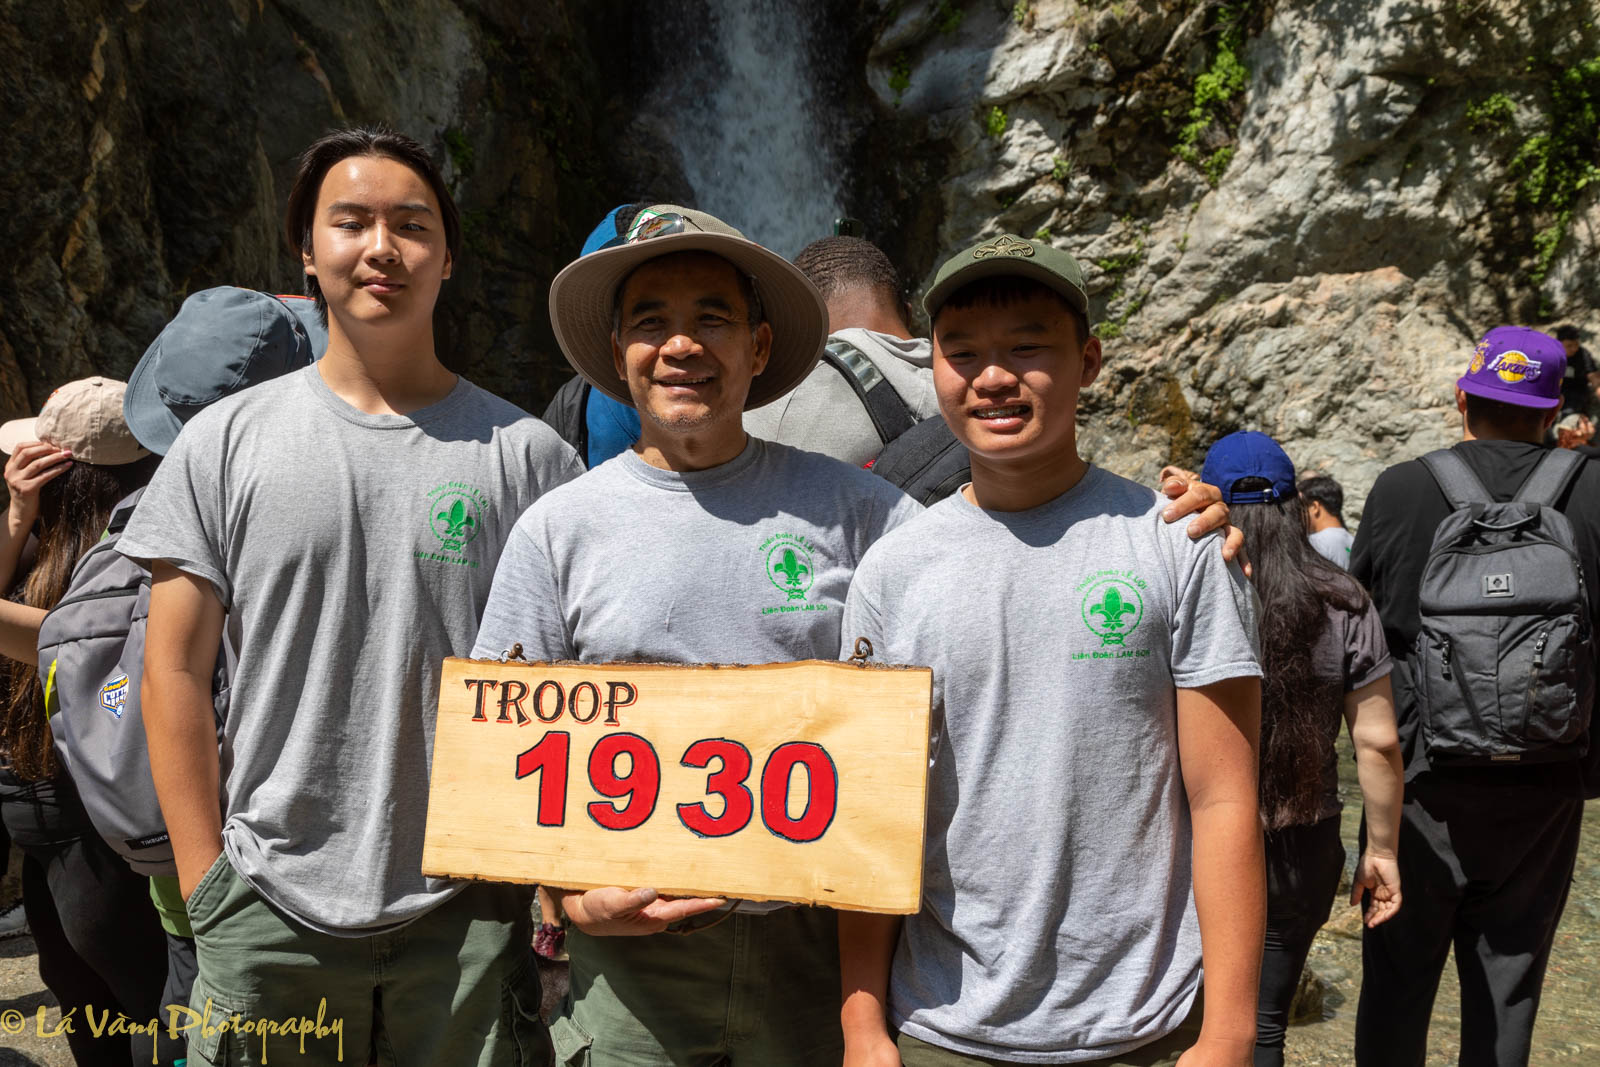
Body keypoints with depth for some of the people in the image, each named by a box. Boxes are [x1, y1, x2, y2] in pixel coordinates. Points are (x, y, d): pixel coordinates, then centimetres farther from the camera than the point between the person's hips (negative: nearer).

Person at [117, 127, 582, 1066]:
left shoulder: (524, 451, -1)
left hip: (468, 911, 0)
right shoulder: (225, 442, 3)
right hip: (268, 908, 1)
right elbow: (176, 671, 4)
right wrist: (206, 884, 0)